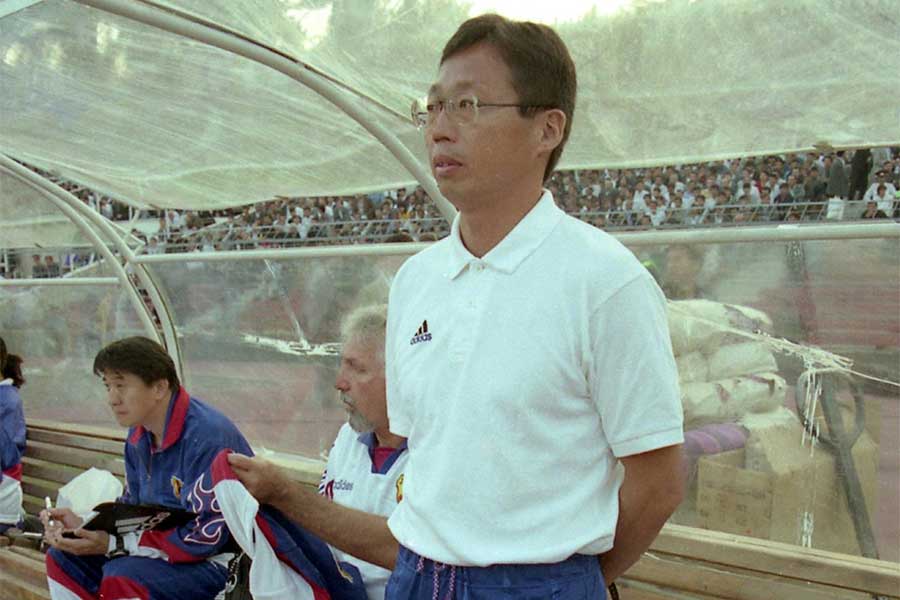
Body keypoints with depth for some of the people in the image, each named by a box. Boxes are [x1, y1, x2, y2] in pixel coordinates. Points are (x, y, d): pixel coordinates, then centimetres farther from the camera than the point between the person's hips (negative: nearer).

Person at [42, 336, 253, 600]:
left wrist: (112, 544, -24)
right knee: (63, 558, 9)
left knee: (122, 576, -31)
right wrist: (83, 526, -6)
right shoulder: (139, 435, 4)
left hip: (222, 561, -9)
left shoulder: (207, 437, -25)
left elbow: (205, 538, -25)